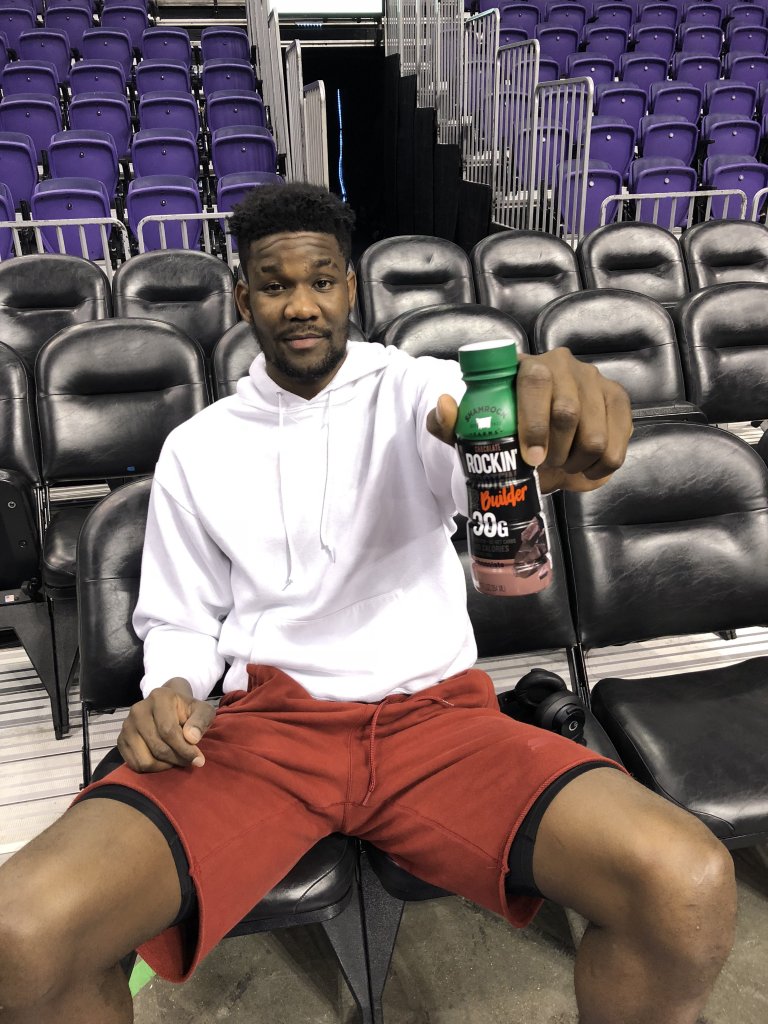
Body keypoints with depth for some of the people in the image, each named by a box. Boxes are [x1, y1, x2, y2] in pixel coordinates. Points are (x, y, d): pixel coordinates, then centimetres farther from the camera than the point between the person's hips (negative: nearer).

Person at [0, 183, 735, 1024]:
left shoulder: (417, 391, 6)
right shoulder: (196, 448, 12)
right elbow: (179, 620, 18)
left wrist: (554, 414, -43)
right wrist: (171, 691, -6)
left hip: (435, 711, 0)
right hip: (264, 724, 1)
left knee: (687, 887, -25)